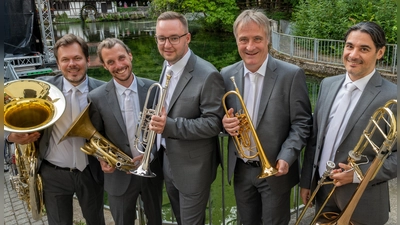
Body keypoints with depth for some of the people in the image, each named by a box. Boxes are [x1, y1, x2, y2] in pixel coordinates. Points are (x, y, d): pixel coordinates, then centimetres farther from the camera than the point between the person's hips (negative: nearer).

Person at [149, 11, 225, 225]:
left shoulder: (207, 75, -24)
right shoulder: (167, 65, 2)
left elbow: (213, 124, -24)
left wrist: (169, 126, -32)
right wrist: (160, 122, 1)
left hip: (193, 168, -7)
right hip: (168, 162, 8)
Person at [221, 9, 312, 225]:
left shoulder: (291, 75, -12)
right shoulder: (227, 74, -1)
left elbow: (301, 123, -10)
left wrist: (286, 157, -23)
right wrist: (225, 122, -14)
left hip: (275, 170, -3)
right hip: (240, 170, 4)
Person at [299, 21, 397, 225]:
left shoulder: (392, 96, -15)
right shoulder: (328, 84, 1)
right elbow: (314, 138, 5)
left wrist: (359, 174, -20)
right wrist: (306, 180, 7)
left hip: (362, 198, -4)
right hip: (322, 189, 4)